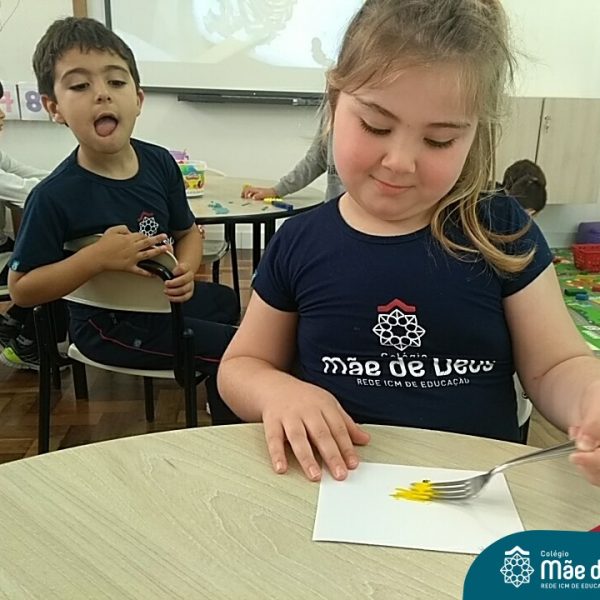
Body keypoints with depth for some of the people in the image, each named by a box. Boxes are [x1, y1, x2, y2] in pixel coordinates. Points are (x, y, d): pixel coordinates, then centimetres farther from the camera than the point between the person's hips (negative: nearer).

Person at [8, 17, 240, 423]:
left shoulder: (160, 163, -9)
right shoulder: (55, 195, -23)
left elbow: (187, 231, 3)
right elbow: (21, 289, -18)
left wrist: (186, 271, -18)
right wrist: (97, 257, -32)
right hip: (108, 324, -7)